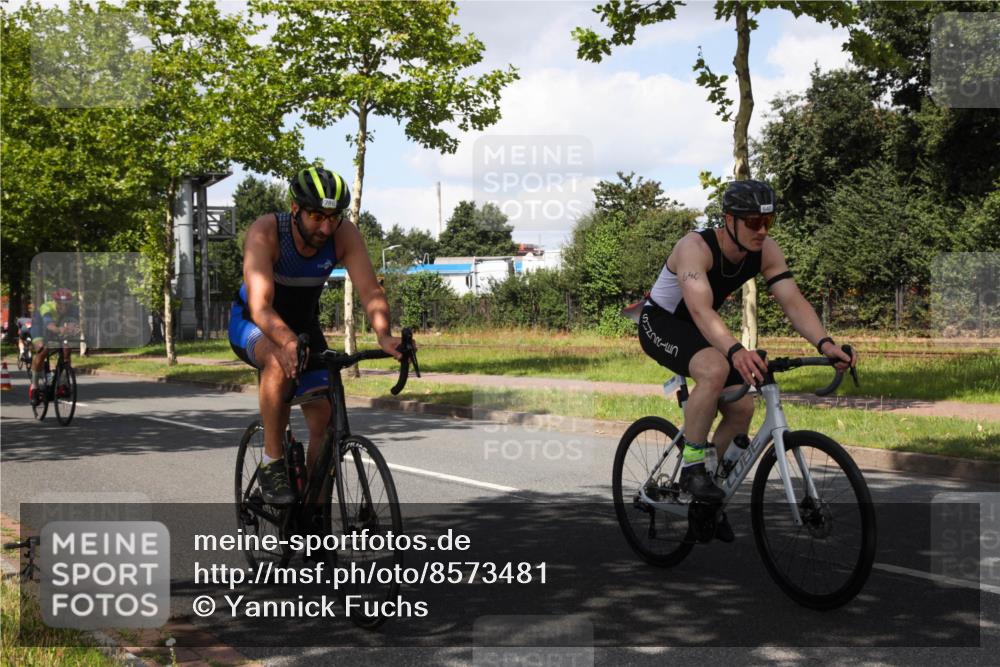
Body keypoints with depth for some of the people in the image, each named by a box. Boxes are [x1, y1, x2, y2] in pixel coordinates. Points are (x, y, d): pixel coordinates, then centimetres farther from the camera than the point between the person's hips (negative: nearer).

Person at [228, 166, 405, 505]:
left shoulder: (345, 235, -22)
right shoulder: (265, 232, -32)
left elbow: (370, 291, -30)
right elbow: (260, 306, -42)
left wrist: (384, 336, -50)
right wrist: (288, 342, -62)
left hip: (303, 323, 4)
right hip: (252, 324, -4)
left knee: (325, 420, -8)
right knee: (280, 362, -38)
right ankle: (271, 463, -23)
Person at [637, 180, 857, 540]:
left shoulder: (766, 251, -14)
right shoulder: (695, 247, -32)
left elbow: (793, 300, -22)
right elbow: (701, 309, -46)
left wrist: (825, 343, -40)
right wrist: (736, 351, -63)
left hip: (699, 329, 7)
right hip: (660, 322, -7)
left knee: (742, 408, -4)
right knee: (715, 370, -35)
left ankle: (708, 504, 15)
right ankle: (691, 467, -19)